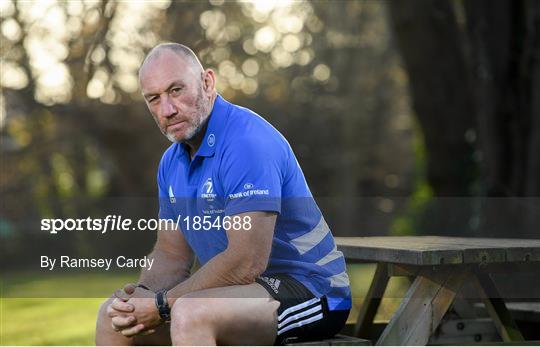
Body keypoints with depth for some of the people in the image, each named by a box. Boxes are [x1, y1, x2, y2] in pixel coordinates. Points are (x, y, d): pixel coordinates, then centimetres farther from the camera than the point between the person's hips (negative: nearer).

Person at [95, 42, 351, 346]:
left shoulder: (247, 141, -21)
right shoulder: (172, 161, 9)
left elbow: (247, 262, -27)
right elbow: (172, 253, 12)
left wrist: (163, 305, -20)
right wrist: (142, 296, -11)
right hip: (239, 286, 9)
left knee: (191, 315, -35)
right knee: (113, 316, 4)